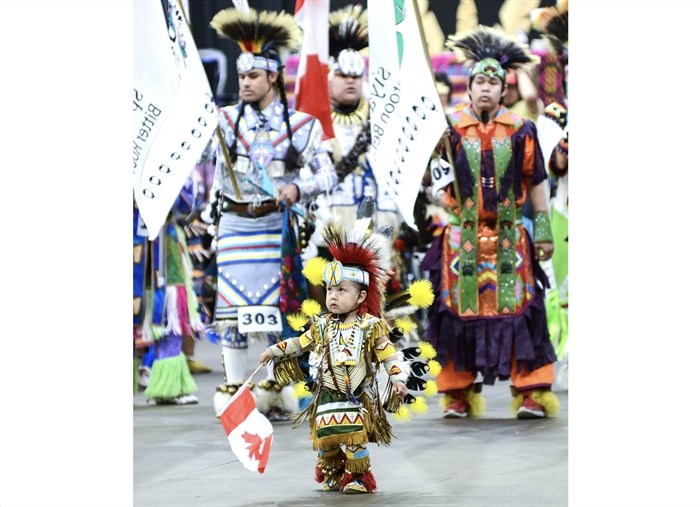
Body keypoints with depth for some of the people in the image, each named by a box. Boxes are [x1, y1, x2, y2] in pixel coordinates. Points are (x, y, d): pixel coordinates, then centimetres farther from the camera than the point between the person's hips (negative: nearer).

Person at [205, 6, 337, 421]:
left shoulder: (299, 124, -1)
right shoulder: (228, 119, 6)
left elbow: (327, 174, -6)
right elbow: (220, 173, 12)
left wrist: (298, 189, -21)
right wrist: (212, 212, 6)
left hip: (275, 226, -2)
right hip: (235, 225, 2)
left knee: (274, 309, 1)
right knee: (232, 308, 0)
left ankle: (274, 395, 9)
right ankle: (234, 394, 4)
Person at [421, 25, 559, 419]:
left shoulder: (520, 131, 2)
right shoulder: (451, 129, 1)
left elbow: (537, 182, 7)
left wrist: (544, 230, 4)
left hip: (509, 238, 0)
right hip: (461, 237, 0)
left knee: (518, 310, -5)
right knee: (460, 310, 3)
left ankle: (532, 393, -2)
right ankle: (459, 395, 12)